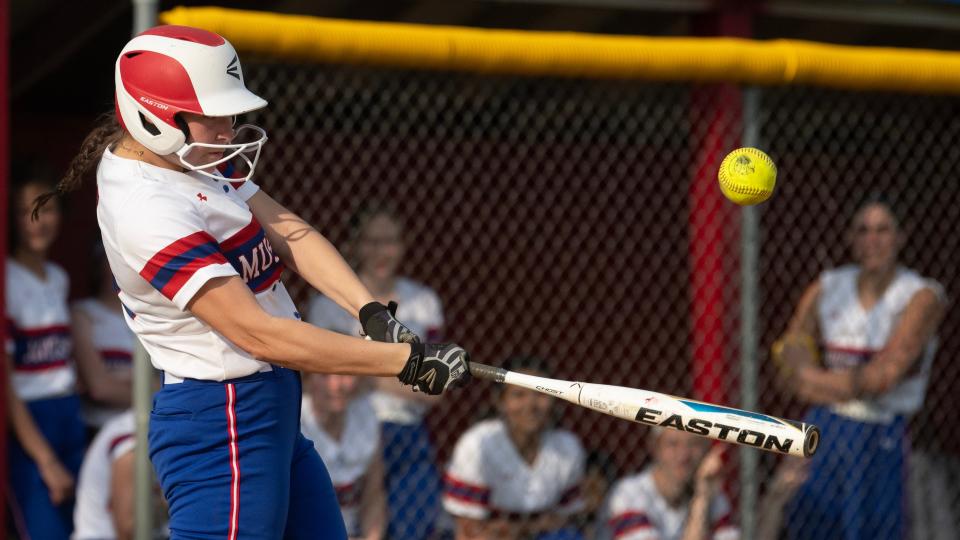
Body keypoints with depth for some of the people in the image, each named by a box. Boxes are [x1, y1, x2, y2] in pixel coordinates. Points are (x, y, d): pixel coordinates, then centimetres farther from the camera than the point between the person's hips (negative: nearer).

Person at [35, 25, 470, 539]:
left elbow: (288, 232, 0)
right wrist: (407, 361, -26)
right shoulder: (148, 211, -25)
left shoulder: (187, 154, 5)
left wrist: (371, 311, -16)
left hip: (272, 418, 10)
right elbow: (259, 335, -27)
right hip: (222, 430, -10)